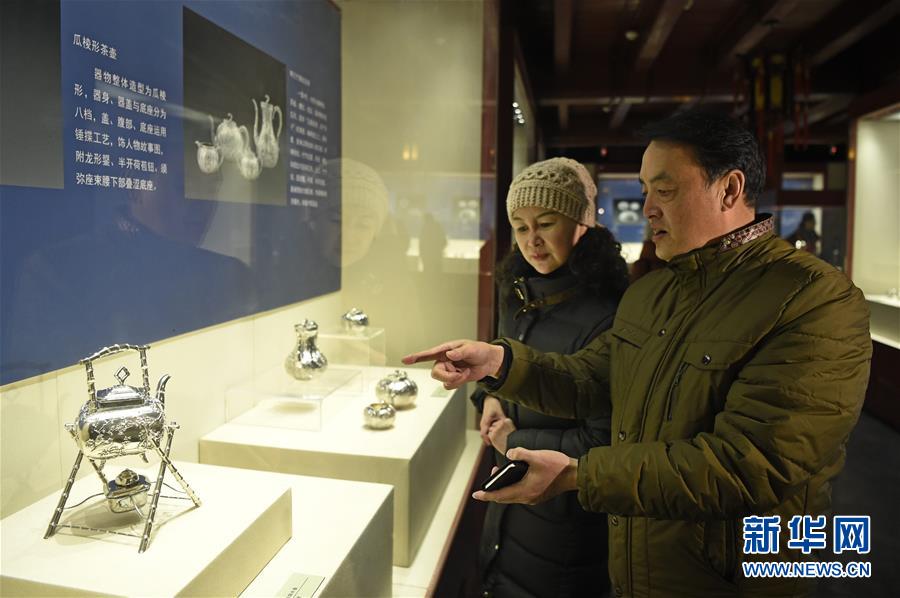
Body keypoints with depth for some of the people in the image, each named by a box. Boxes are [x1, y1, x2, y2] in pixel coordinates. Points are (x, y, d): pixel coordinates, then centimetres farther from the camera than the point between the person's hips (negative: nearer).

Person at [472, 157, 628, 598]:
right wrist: (490, 396, -2)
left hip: (564, 519, -7)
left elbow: (601, 443, -22)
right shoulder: (520, 296, 1)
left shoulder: (603, 320, -25)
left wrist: (514, 441, -14)